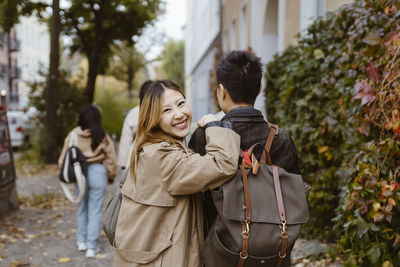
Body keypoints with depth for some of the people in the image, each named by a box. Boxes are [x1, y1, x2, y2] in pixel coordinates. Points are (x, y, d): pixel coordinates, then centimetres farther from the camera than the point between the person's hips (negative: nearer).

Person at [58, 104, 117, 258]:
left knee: (82, 207, 20)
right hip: (97, 172, -2)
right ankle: (91, 246, 7)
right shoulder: (102, 137, -7)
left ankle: (81, 240, 28)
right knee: (95, 211, 5)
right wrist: (111, 176, 13)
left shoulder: (73, 135, -4)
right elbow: (111, 159, -2)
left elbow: (64, 157, 1)